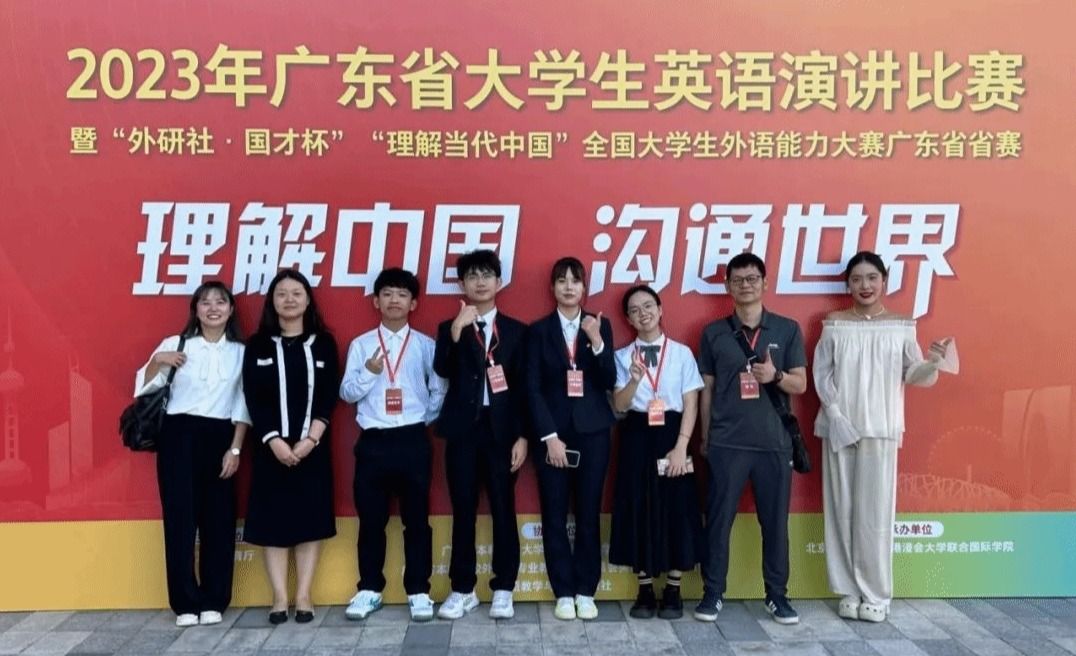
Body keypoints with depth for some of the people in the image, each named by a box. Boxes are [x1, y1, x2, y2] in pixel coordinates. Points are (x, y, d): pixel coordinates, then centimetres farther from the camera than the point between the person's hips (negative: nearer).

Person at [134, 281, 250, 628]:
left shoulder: (241, 351, 6)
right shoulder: (175, 344, 1)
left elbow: (243, 405, 7)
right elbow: (144, 388, 1)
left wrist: (235, 448, 0)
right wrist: (157, 360, -16)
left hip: (220, 437, 2)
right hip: (179, 436, -1)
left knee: (219, 518, 4)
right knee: (180, 516, -1)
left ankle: (213, 600, 15)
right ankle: (186, 602, 9)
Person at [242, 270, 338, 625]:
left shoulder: (323, 343, 4)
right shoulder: (258, 345, 3)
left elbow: (328, 398, -1)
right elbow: (253, 400, -2)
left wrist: (310, 440, -12)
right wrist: (273, 440, -14)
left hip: (312, 446, 0)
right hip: (271, 446, 0)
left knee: (311, 519, 2)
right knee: (272, 520, 2)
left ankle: (303, 596, 11)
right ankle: (279, 597, 11)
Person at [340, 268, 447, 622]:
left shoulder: (426, 345, 5)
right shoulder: (360, 344, 5)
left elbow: (439, 391, 7)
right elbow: (347, 393, 1)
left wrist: (422, 419, 0)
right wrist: (369, 372, -14)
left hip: (412, 440, 0)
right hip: (373, 441, 1)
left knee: (416, 519, 4)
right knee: (371, 519, 8)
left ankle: (419, 592, 14)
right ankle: (369, 590, 21)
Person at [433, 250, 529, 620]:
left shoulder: (516, 330, 8)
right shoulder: (449, 328, 9)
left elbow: (523, 387, 4)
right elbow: (442, 371, -9)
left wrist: (522, 436, -3)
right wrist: (457, 330, -21)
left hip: (501, 430, 0)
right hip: (463, 429, 1)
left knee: (503, 510, 3)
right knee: (463, 511, 5)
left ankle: (503, 590, 14)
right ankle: (463, 590, 15)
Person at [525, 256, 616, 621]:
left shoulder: (600, 326, 6)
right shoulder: (539, 330, 3)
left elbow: (608, 382, -2)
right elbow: (533, 388, -2)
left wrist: (597, 341, -16)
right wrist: (549, 436, -10)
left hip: (592, 432, 1)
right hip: (552, 432, -1)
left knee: (589, 514, 4)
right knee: (555, 516, 2)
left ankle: (586, 592, 15)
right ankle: (564, 593, 13)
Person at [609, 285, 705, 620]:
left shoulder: (682, 353, 2)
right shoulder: (623, 356, 5)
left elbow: (691, 404, -1)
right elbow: (619, 405, -4)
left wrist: (681, 447, -10)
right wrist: (635, 379, -23)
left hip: (672, 434, -1)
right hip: (637, 437, 1)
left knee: (676, 510, 2)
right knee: (638, 510, 3)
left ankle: (673, 592, 15)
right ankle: (645, 591, 15)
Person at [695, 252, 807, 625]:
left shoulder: (788, 329, 4)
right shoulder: (713, 333, 4)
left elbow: (800, 384, 4)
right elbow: (706, 390, 8)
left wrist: (776, 376, -17)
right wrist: (704, 439, 6)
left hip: (774, 442, 1)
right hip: (726, 443, 0)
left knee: (775, 521, 7)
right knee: (719, 520, 3)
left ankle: (777, 595, 20)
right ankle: (712, 593, 14)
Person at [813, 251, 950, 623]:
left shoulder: (901, 326, 4)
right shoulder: (834, 324, 5)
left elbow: (914, 375, 1)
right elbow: (821, 373, 0)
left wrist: (933, 362, -21)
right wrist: (836, 415, -11)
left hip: (881, 429, -1)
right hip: (838, 427, 1)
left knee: (875, 510, -1)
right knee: (842, 508, 3)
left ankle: (876, 594, 10)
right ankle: (849, 591, 13)